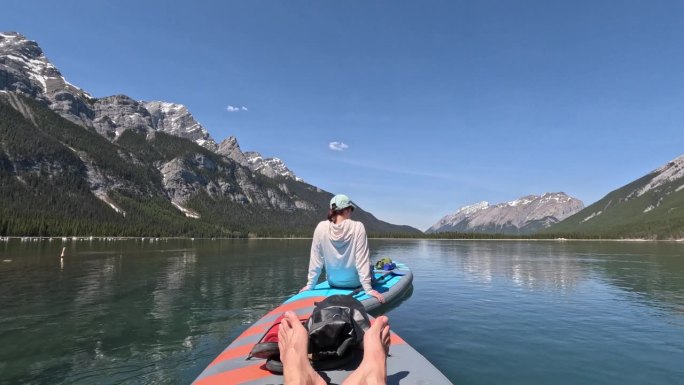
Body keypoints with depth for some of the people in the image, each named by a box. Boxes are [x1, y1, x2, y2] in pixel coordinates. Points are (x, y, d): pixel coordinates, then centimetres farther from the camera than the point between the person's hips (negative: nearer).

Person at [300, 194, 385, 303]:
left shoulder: (321, 227, -14)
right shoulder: (358, 227, -21)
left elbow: (315, 260, -9)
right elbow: (362, 260, -21)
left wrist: (310, 285, 0)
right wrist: (368, 289, -15)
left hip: (333, 283, 3)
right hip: (355, 283, -3)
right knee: (370, 268, 31)